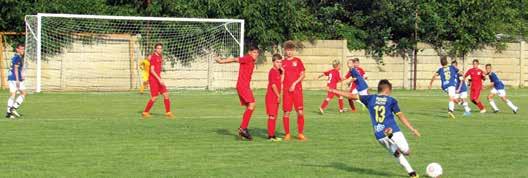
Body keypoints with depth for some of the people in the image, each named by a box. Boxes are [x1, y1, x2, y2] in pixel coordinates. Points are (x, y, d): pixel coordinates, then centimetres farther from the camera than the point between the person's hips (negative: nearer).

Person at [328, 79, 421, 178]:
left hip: (380, 135, 4)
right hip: (394, 131, -4)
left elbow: (352, 96, 15)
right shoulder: (391, 100, 4)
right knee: (406, 151, -9)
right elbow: (401, 116, 2)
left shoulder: (370, 98, 11)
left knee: (397, 154, 18)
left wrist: (334, 91, 26)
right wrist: (413, 129, 7)